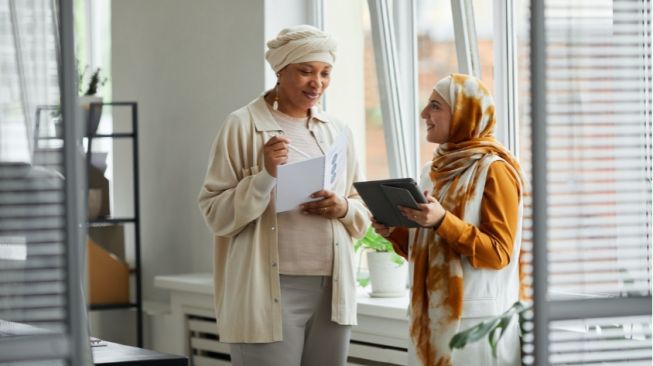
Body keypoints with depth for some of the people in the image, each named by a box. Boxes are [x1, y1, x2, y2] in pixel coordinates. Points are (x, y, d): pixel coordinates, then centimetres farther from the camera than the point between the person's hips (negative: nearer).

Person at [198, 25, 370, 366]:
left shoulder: (337, 131, 13)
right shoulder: (243, 125, -2)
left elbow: (363, 213, 18)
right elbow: (216, 213, -5)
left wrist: (343, 209, -4)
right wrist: (265, 176, -18)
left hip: (332, 290, 5)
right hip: (271, 291, -5)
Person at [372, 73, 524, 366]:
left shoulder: (493, 169, -8)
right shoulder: (435, 170, 14)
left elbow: (498, 253, -14)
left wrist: (442, 221, -24)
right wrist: (394, 231, 2)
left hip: (475, 319, -7)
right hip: (432, 314, 7)